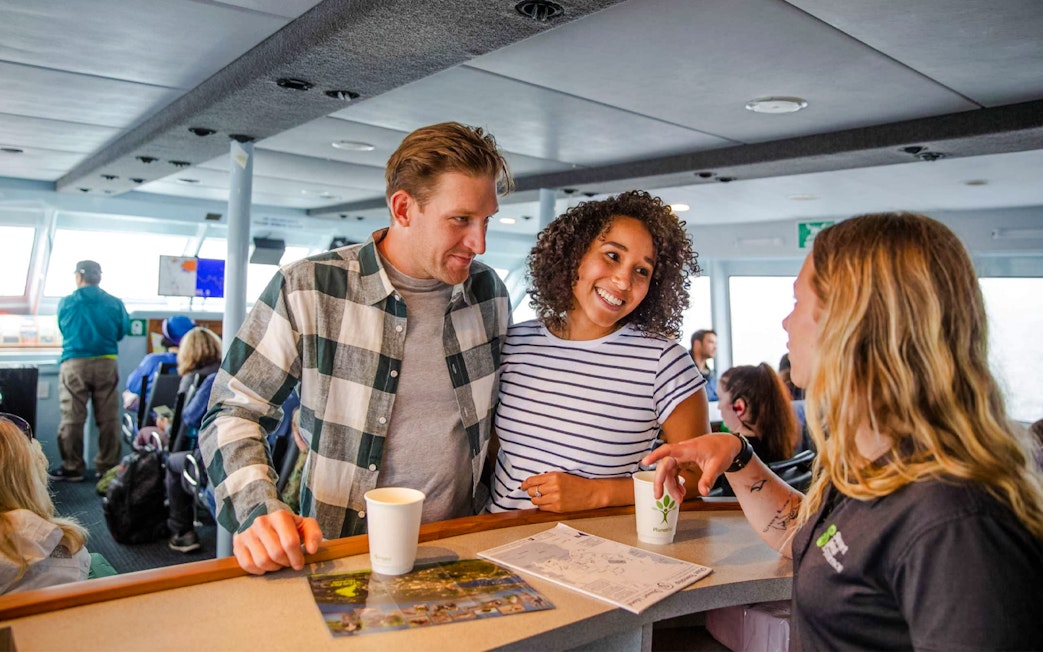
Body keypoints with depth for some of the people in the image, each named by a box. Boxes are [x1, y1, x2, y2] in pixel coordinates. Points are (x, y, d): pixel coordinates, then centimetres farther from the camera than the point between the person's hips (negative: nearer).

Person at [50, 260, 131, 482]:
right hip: (106, 364, 1)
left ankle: (72, 467, 10)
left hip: (74, 364, -1)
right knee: (108, 418, 7)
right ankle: (108, 466, 12)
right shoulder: (115, 303, -1)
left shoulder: (66, 302, 0)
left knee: (72, 418, 6)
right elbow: (122, 332, 12)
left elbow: (63, 330, 17)